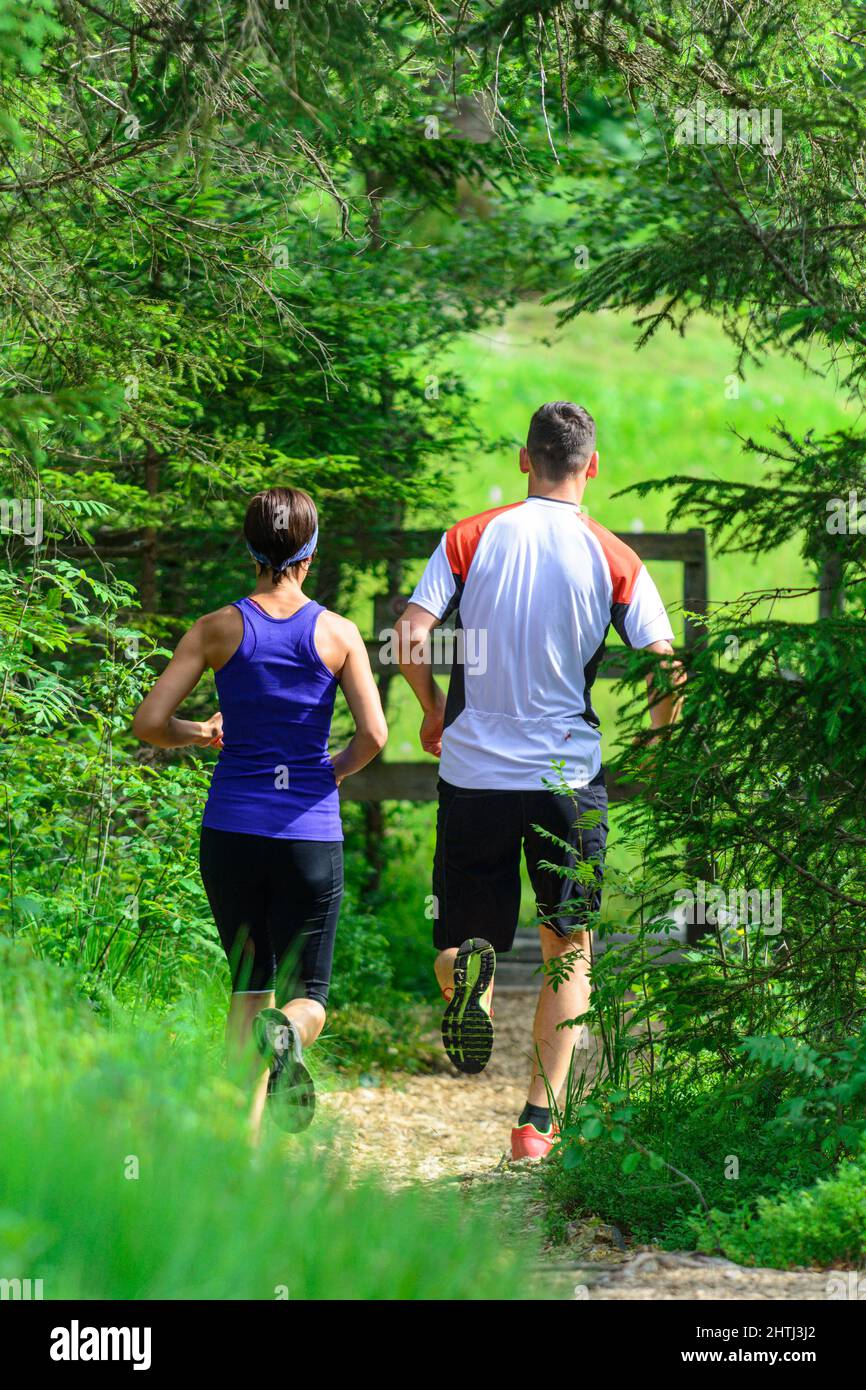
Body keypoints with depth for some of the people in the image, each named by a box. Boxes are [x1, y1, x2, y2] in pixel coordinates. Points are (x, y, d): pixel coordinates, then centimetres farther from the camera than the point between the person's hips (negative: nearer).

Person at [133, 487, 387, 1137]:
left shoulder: (217, 629, -1)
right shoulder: (338, 633, -2)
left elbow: (149, 722, -4)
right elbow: (373, 734, -9)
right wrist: (335, 769, 10)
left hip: (232, 830, 1)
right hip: (311, 834, -1)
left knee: (249, 984, 16)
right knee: (306, 994, 8)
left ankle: (247, 1135, 5)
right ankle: (286, 1032, -29)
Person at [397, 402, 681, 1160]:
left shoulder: (470, 539, 1)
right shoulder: (613, 558, -1)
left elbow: (410, 637, -8)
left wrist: (435, 710, 11)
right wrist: (654, 742, 13)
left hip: (473, 771, 0)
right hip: (570, 776, 0)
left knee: (464, 933, 12)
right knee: (569, 951, 12)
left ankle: (466, 972, -26)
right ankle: (537, 1123, 4)